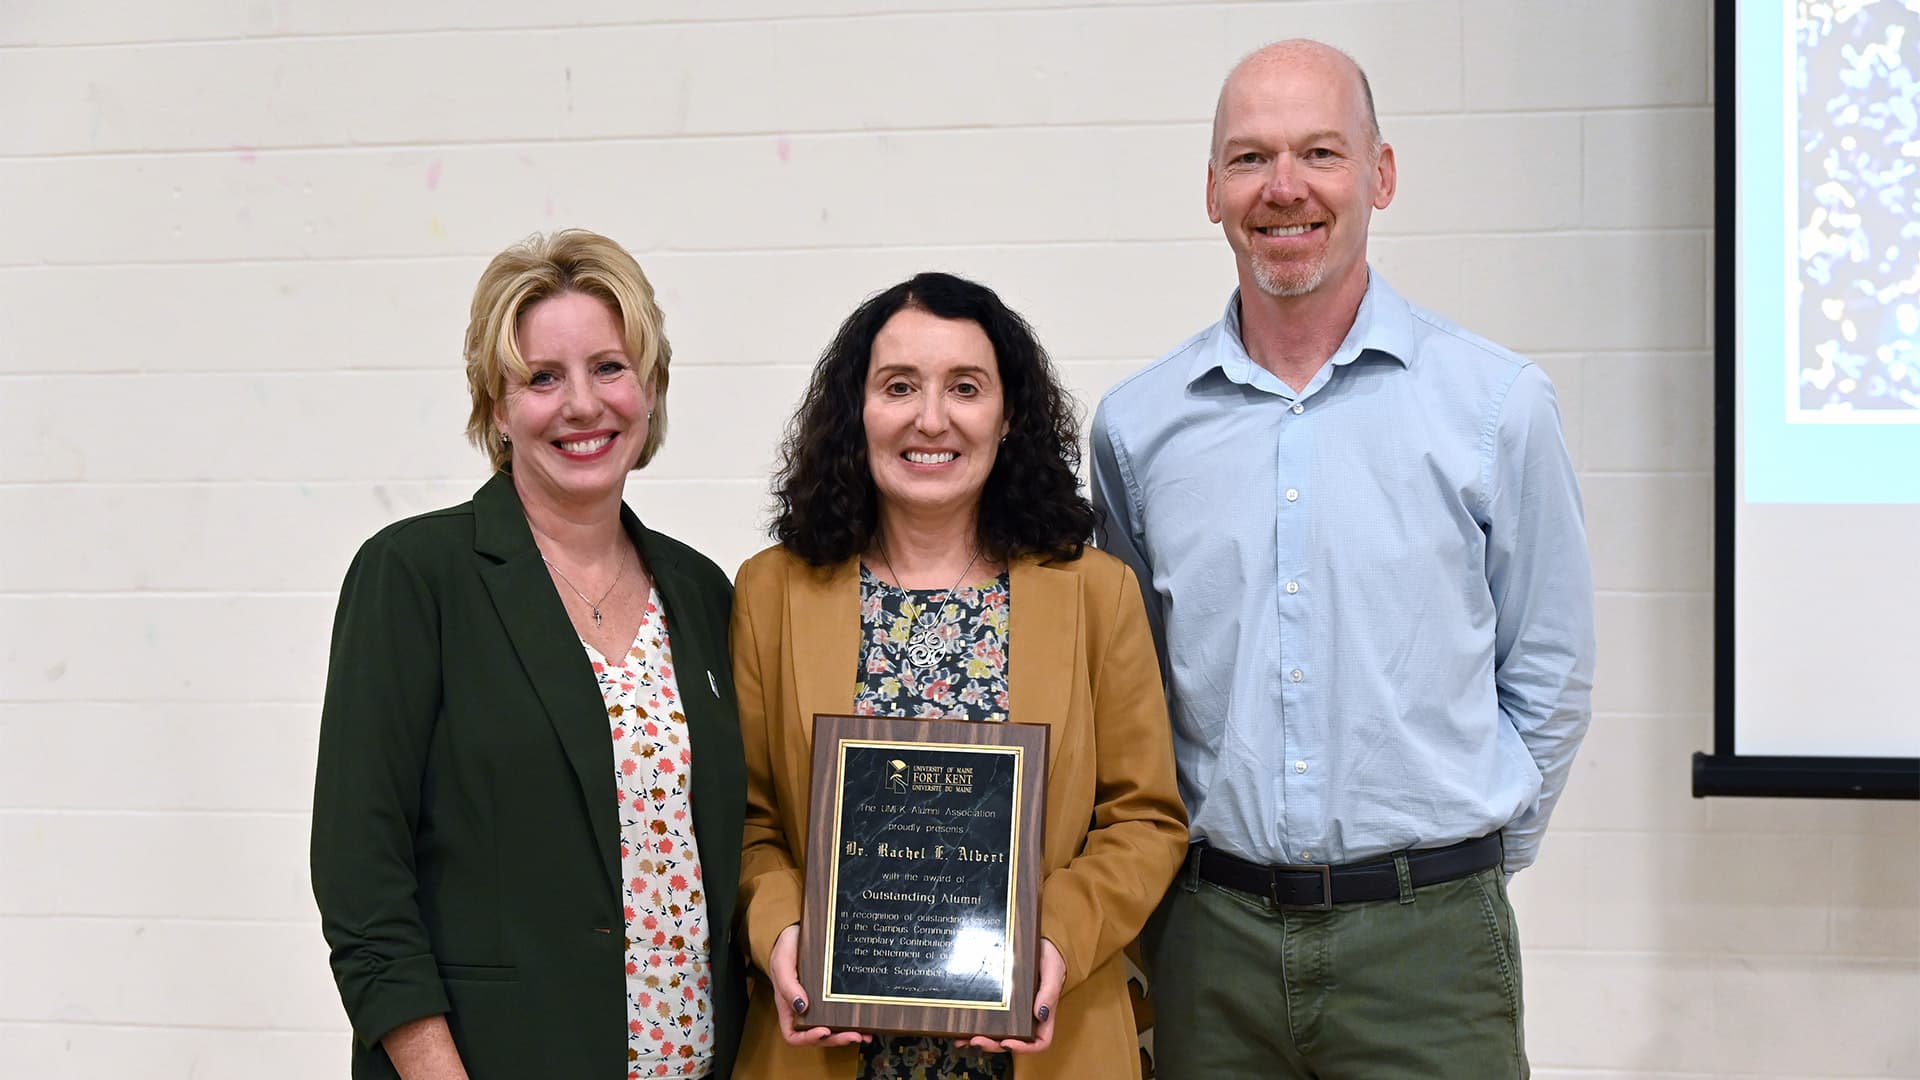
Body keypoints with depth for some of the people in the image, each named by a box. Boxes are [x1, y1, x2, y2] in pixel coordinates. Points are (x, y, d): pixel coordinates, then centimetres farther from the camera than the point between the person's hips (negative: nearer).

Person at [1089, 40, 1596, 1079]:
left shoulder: (1495, 402, -1)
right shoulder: (1136, 424, 4)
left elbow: (1549, 675, 6)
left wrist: (1462, 874, 5)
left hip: (1424, 939, -1)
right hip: (1211, 938, 2)